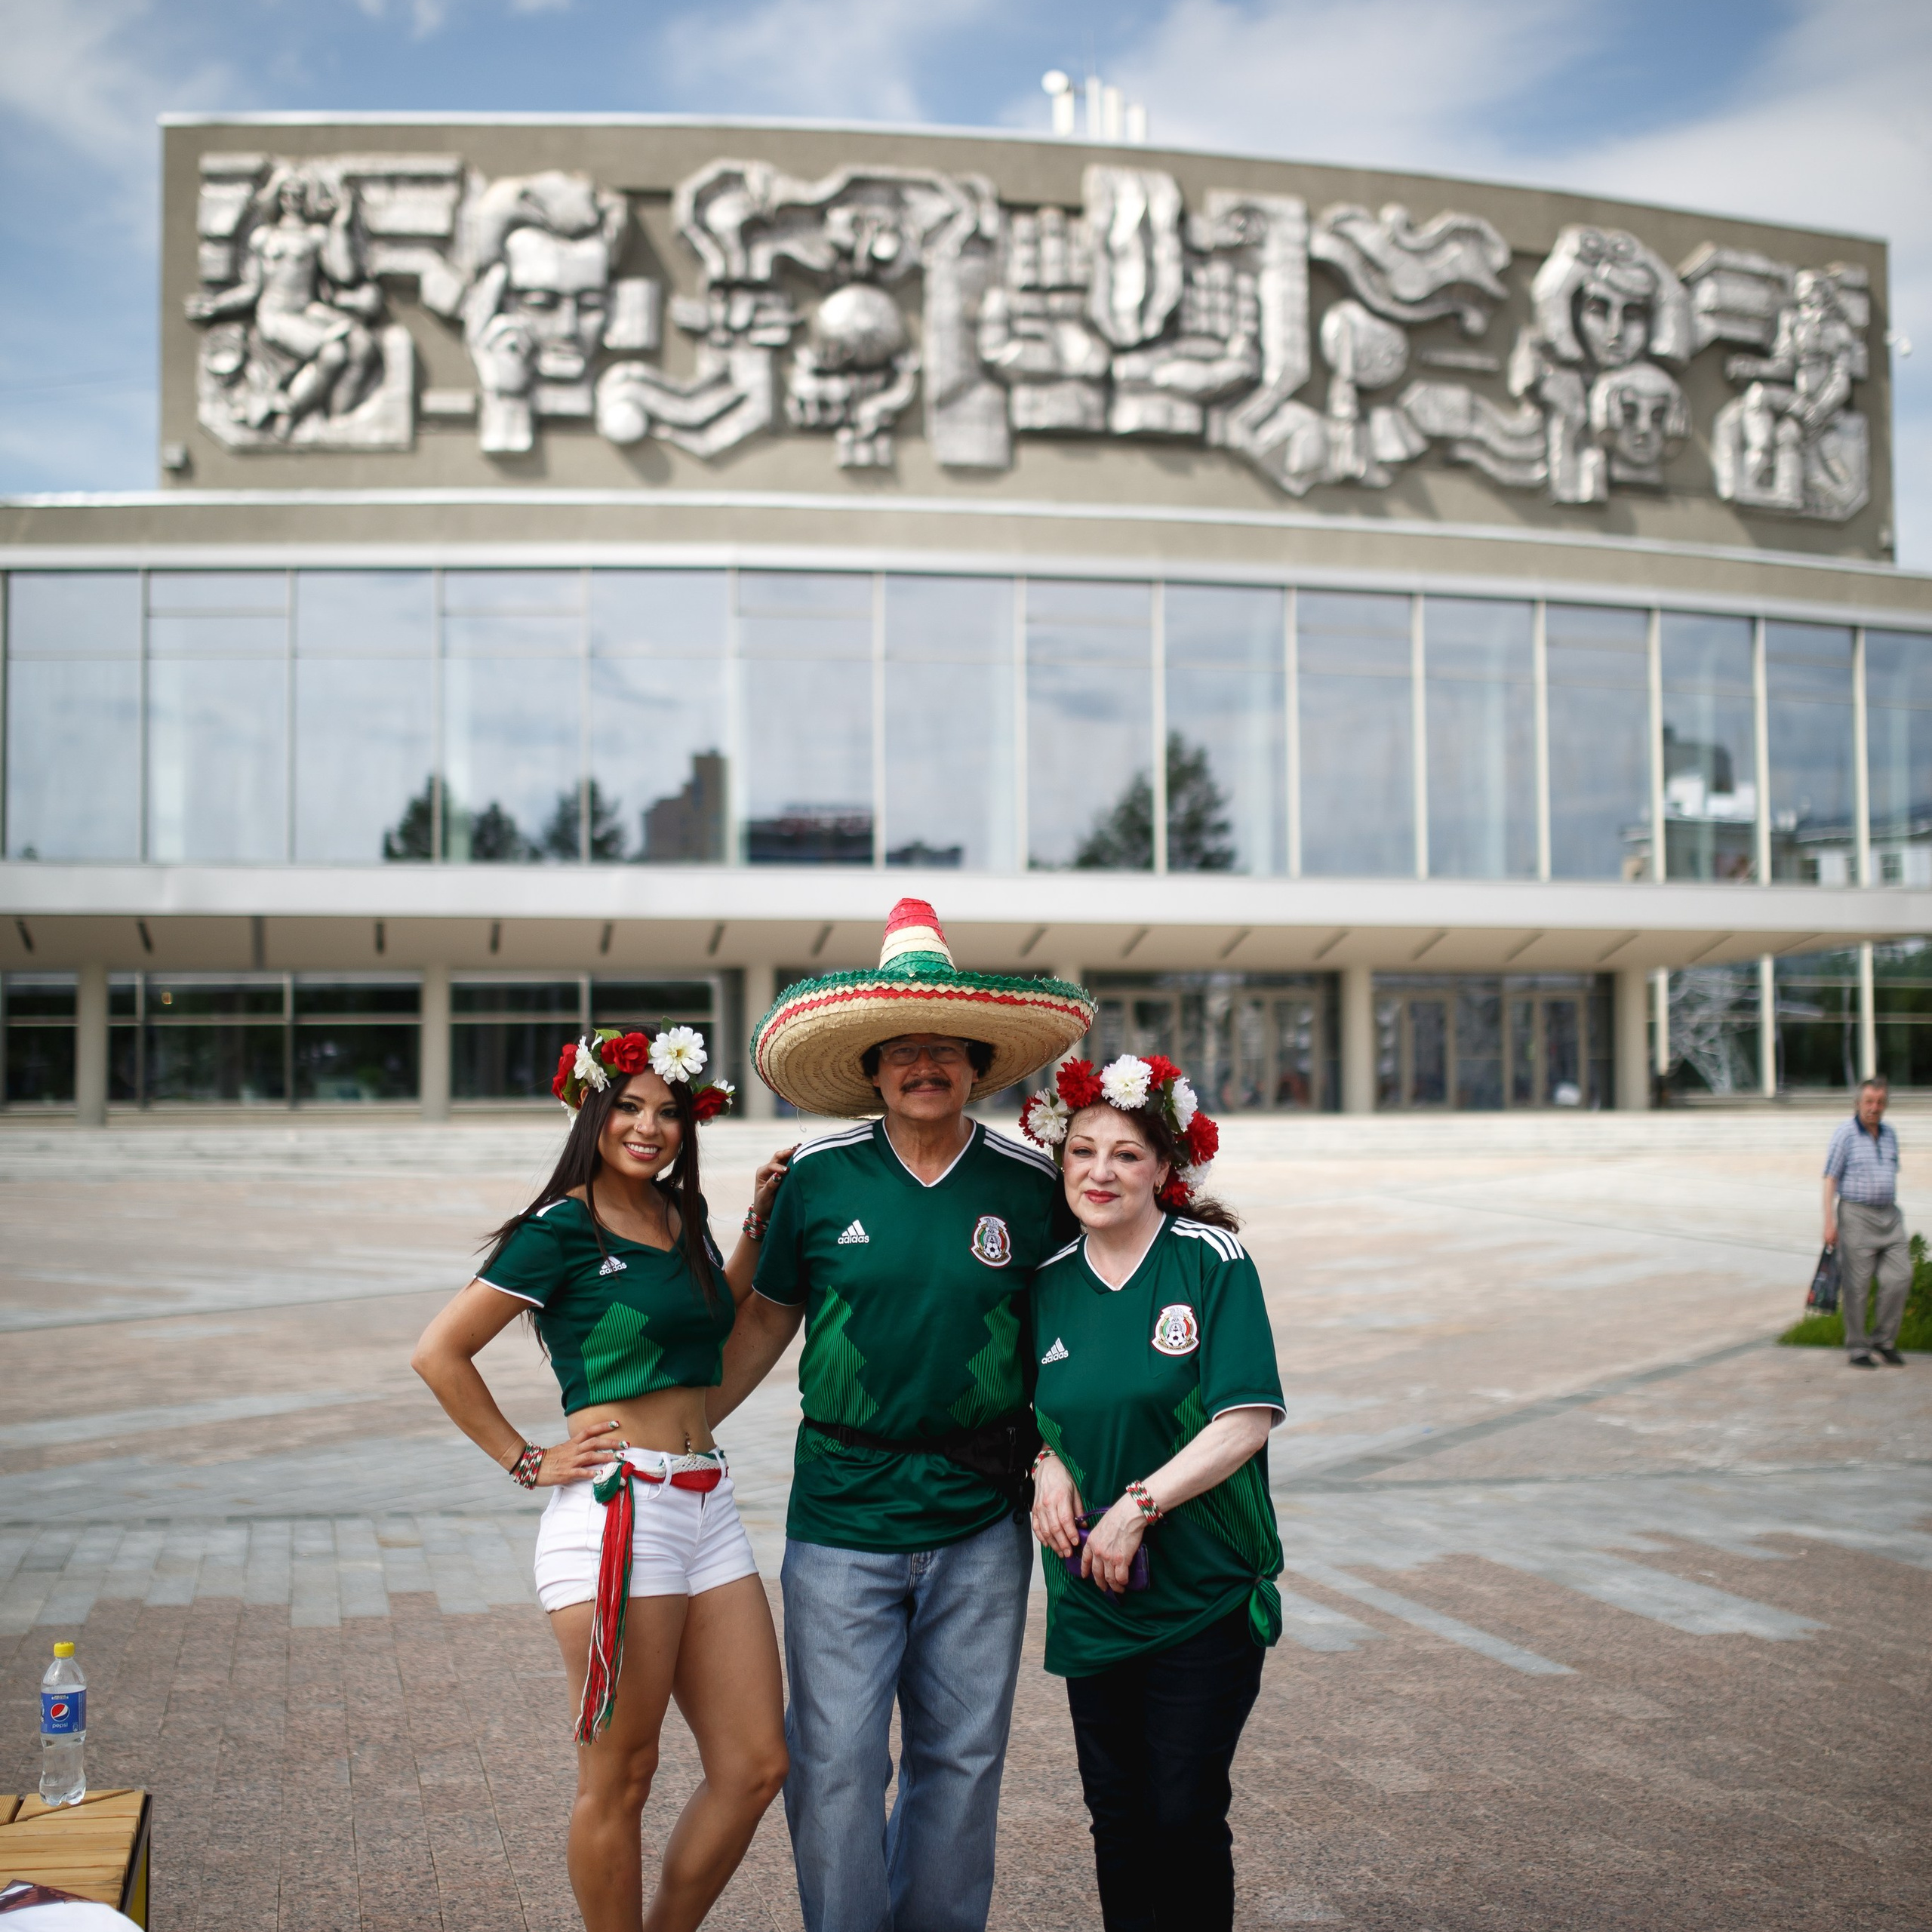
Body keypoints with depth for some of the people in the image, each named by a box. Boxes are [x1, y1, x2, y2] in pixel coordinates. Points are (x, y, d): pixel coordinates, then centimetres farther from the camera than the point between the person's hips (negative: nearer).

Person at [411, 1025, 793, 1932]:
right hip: (614, 1511, -7)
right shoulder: (562, 1228, -7)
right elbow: (438, 1353, -8)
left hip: (707, 1506, 7)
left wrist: (758, 1222, 21)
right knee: (620, 1779, 2)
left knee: (755, 1767, 8)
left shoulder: (682, 1217, 13)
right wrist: (529, 1463, -6)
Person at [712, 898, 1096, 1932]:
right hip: (841, 1521, -1)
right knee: (836, 1767, 0)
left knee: (963, 1760, 12)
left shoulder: (1027, 1184, 0)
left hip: (981, 1528, 1)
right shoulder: (818, 1178, -3)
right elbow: (767, 1317, 9)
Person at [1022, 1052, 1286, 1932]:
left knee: (1185, 1817, 0)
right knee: (1116, 1812, 12)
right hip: (1091, 1596, 4)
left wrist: (1140, 1506, -18)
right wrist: (1048, 1465, -4)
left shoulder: (1212, 1260, -9)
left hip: (1205, 1594, -4)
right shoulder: (1051, 1281, 4)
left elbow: (1246, 1420, -14)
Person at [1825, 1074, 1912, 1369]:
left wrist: (1892, 1210, 19)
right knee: (1856, 1284, -3)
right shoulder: (1845, 1133, -6)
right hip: (1856, 1214, -5)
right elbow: (1830, 1179, -8)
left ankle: (1883, 1341, 12)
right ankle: (1856, 1347, 7)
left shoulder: (1889, 1134, 12)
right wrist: (1829, 1222, -14)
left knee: (1900, 1277, -2)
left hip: (1889, 1216, 6)